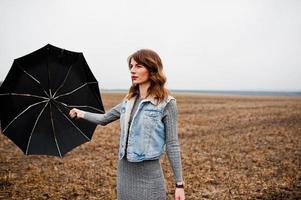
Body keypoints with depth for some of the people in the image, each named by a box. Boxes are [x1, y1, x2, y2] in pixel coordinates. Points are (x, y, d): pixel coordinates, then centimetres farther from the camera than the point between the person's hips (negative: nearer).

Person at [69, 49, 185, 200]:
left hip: (149, 174, -5)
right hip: (124, 171, 6)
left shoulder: (166, 103, -10)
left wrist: (179, 183, -9)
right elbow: (104, 119, 22)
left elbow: (172, 144, -10)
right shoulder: (129, 100, 6)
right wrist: (82, 114, 30)